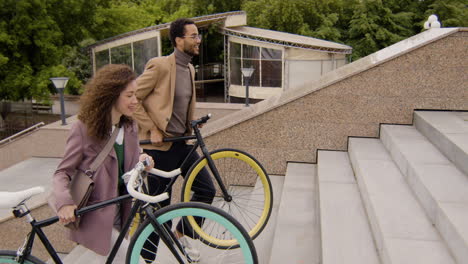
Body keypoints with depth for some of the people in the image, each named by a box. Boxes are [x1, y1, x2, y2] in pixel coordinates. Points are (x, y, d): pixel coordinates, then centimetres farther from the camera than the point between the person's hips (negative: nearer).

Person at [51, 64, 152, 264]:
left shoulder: (130, 128, 1)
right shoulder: (84, 129, -15)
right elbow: (62, 173, -10)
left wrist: (142, 164, -12)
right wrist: (64, 202, -29)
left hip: (118, 215, 6)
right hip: (94, 218, -6)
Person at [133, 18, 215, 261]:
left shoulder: (190, 69, 10)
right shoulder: (159, 65, -16)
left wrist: (192, 124, 11)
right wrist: (152, 129, -16)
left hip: (181, 141, 8)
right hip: (160, 144, -8)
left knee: (206, 190, 7)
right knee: (160, 204, 3)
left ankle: (180, 235, 29)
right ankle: (147, 255, 24)